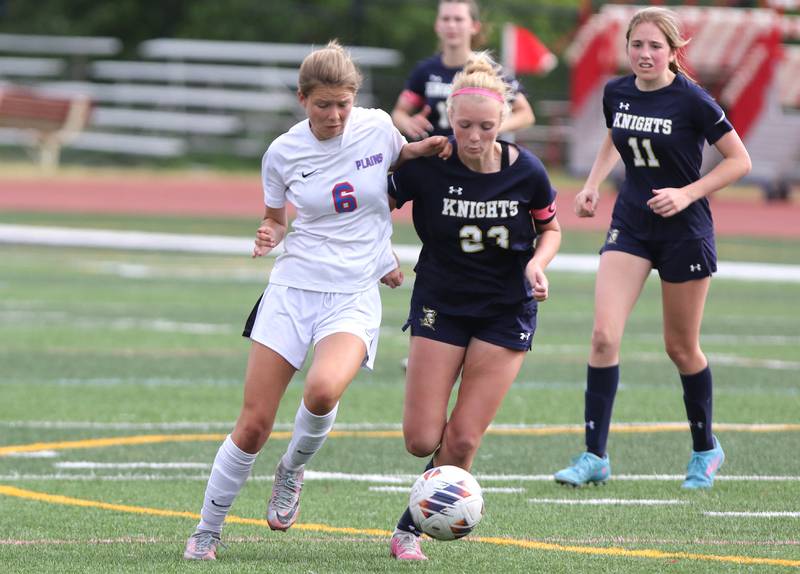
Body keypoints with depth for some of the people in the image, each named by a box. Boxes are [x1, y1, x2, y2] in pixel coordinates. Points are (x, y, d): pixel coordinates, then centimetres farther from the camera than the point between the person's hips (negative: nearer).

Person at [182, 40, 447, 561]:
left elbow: (399, 160, 23)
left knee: (324, 390, -31)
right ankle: (207, 532, 14)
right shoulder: (283, 153, -1)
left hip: (355, 297, -1)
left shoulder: (377, 127, -1)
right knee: (253, 425, -4)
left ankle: (293, 470, 0)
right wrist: (269, 237, -7)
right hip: (293, 289, 1)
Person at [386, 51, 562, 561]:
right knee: (422, 440, -7)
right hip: (440, 304, 0)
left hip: (506, 312, 0)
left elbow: (550, 230, 6)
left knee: (462, 441, -7)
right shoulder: (426, 166, -15)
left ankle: (410, 526, 16)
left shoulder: (527, 172, -12)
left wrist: (537, 263, -13)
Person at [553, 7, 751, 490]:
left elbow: (740, 161, -9)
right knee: (604, 334, -12)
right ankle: (595, 456, -9)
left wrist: (688, 194, -19)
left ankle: (705, 450, 29)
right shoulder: (617, 93, -1)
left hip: (684, 229, -4)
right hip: (630, 224, 4)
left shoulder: (691, 100, -15)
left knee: (681, 347, 7)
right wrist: (593, 184, 5)